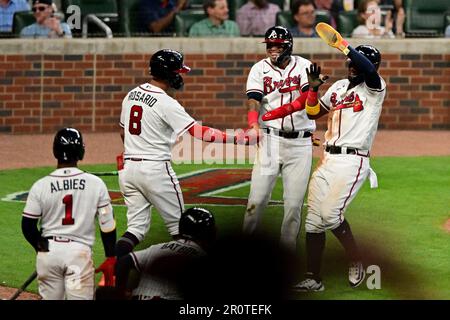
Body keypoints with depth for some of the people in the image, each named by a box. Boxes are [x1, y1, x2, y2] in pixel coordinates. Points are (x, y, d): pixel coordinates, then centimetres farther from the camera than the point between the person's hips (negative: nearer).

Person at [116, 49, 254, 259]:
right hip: (156, 169, -7)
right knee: (178, 225, 9)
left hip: (129, 167, 7)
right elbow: (198, 131, -19)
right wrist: (236, 138, -18)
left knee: (137, 227, 6)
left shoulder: (132, 95, 9)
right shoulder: (166, 103, -14)